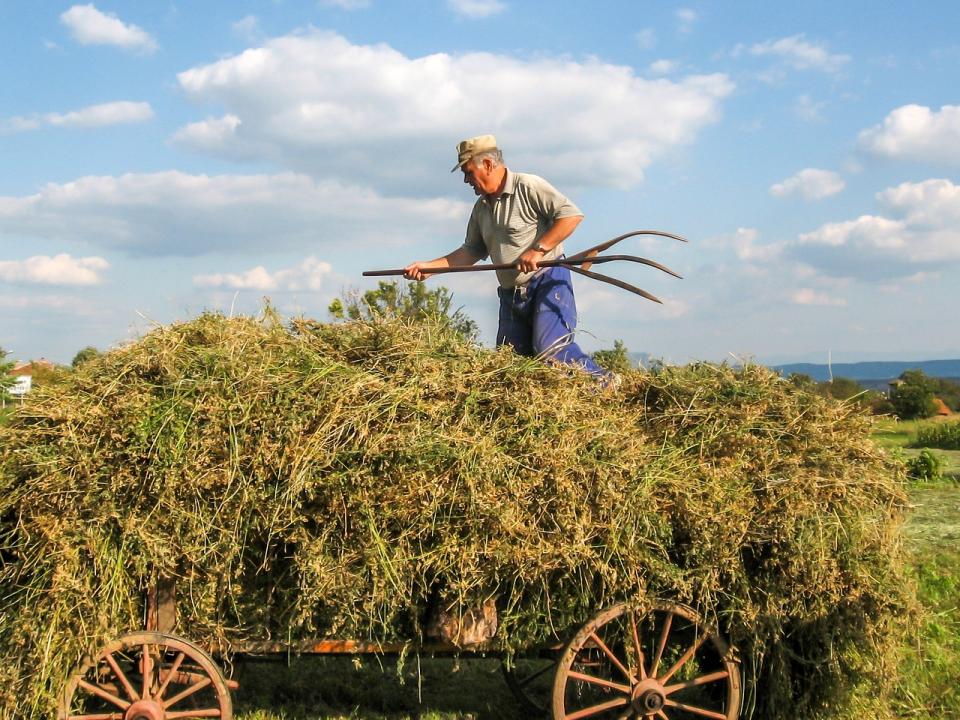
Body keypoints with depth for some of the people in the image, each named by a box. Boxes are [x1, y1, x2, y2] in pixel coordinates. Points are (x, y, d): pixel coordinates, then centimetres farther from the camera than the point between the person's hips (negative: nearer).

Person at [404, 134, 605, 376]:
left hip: (547, 282, -8)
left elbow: (572, 215, -16)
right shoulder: (481, 208, 16)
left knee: (552, 349, -25)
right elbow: (472, 250, 22)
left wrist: (538, 249, -23)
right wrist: (427, 266, 14)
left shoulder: (528, 187, -9)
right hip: (511, 294, 8)